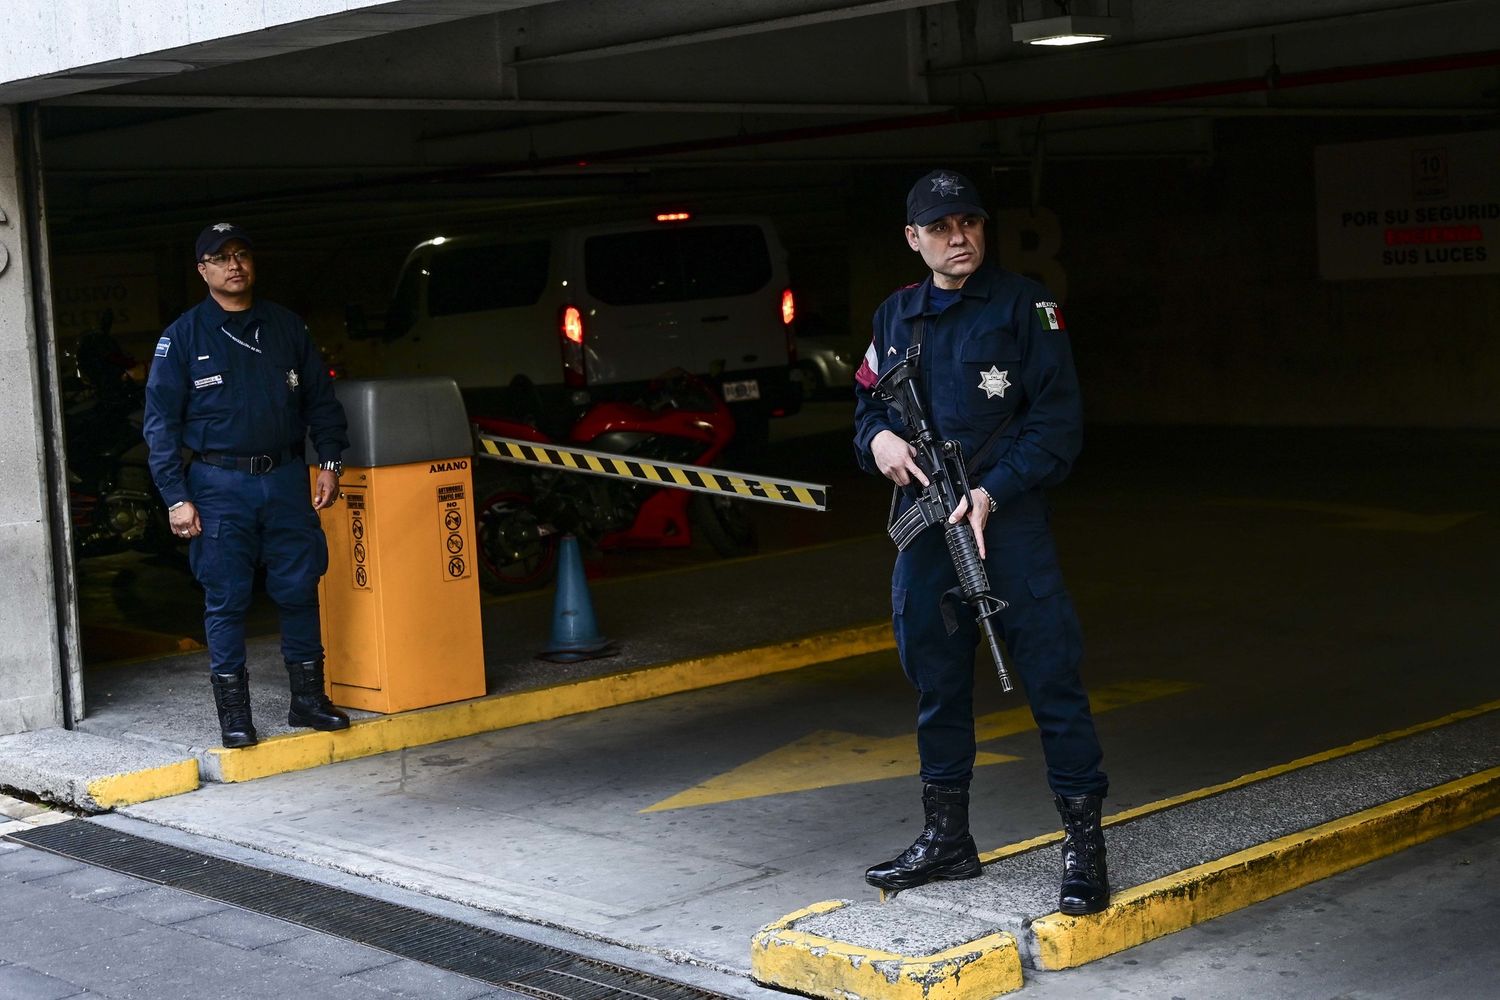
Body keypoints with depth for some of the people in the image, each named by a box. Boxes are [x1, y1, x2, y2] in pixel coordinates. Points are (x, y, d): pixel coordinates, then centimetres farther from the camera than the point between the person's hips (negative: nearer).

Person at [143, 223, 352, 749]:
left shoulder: (286, 327, 10)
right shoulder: (182, 337, 0)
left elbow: (321, 399, 15)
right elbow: (161, 422, -2)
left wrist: (329, 461, 3)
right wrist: (176, 497, -9)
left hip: (286, 477, 3)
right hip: (220, 483, -3)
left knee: (300, 588, 6)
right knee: (226, 600, 0)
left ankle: (308, 697, 18)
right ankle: (233, 711, 8)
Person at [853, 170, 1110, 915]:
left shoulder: (1025, 307, -3)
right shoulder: (895, 317, 12)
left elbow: (1057, 418, -8)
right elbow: (867, 402, 21)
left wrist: (993, 492, -17)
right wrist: (877, 438, -4)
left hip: (1008, 524, -5)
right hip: (923, 526, 5)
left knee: (1052, 678, -6)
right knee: (936, 684, 13)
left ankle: (1084, 845, 2)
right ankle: (946, 839, 25)